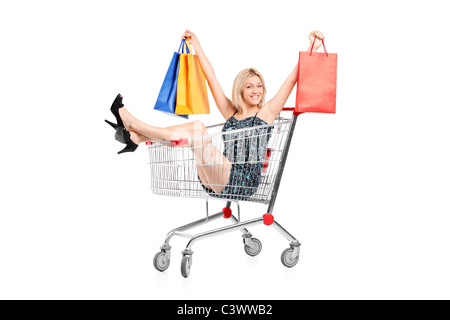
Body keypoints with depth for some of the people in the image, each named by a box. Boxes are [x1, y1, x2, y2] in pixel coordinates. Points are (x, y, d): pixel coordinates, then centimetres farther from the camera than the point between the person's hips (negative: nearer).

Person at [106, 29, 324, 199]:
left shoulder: (266, 113, 8)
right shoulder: (230, 113, 19)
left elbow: (292, 79, 1)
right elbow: (211, 78, 20)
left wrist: (312, 48, -5)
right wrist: (196, 45, 21)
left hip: (243, 184, -5)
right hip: (220, 184, 5)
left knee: (197, 128, -17)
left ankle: (133, 124, -9)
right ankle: (135, 136, -11)